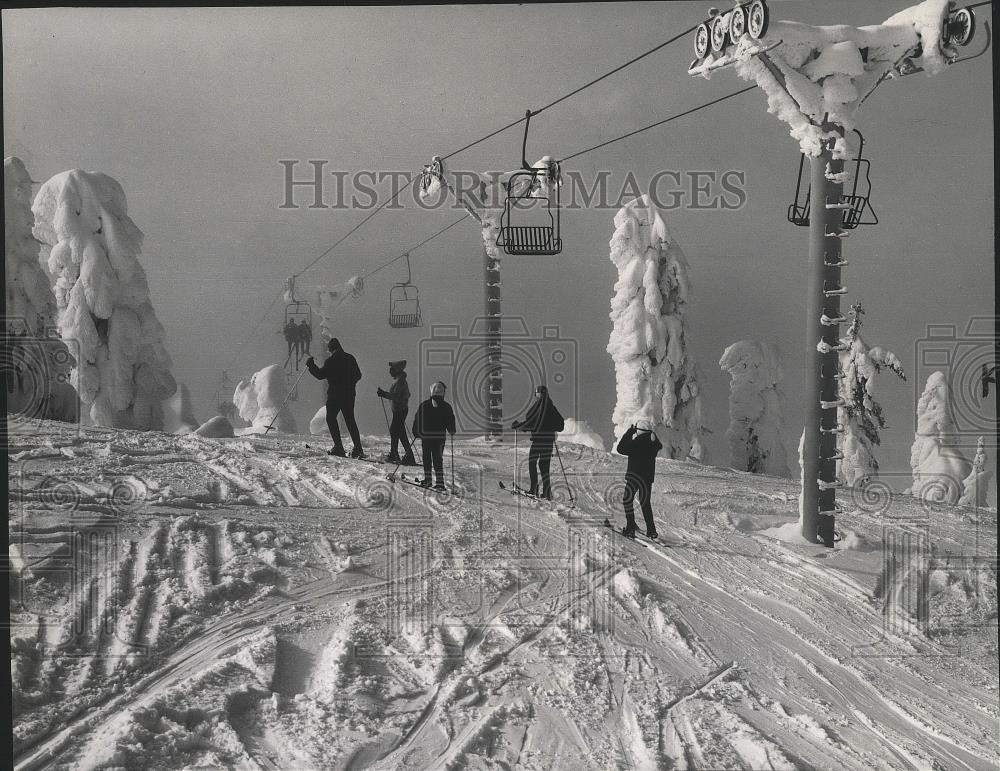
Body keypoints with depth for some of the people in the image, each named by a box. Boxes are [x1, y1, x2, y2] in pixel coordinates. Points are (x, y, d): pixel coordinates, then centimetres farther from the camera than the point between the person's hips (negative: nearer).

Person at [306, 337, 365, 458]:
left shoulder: (331, 360, -11)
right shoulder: (350, 358, 7)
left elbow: (320, 375, -9)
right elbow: (358, 375, 13)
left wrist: (310, 365, 5)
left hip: (335, 394, -5)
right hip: (350, 394, 5)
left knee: (331, 418, 7)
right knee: (350, 420, 11)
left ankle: (338, 446, -4)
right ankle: (358, 448, 3)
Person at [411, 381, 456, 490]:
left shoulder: (423, 405, -3)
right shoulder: (446, 407, -5)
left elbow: (417, 420, 1)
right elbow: (451, 421, 2)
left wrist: (416, 433, 9)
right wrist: (452, 431, 17)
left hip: (425, 436, 0)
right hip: (440, 436, 0)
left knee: (427, 458, 12)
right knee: (438, 459, 1)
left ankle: (427, 479, 15)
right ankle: (440, 481, -4)